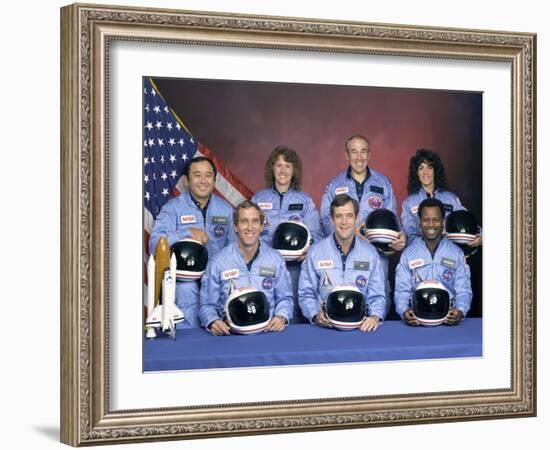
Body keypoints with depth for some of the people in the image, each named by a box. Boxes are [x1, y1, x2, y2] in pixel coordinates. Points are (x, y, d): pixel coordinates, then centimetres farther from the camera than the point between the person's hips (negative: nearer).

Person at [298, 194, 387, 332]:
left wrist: (375, 317, -11)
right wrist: (316, 315, -12)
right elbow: (306, 294, 6)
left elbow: (377, 296, 8)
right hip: (326, 325, -1)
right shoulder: (315, 253, 4)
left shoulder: (370, 253, 9)